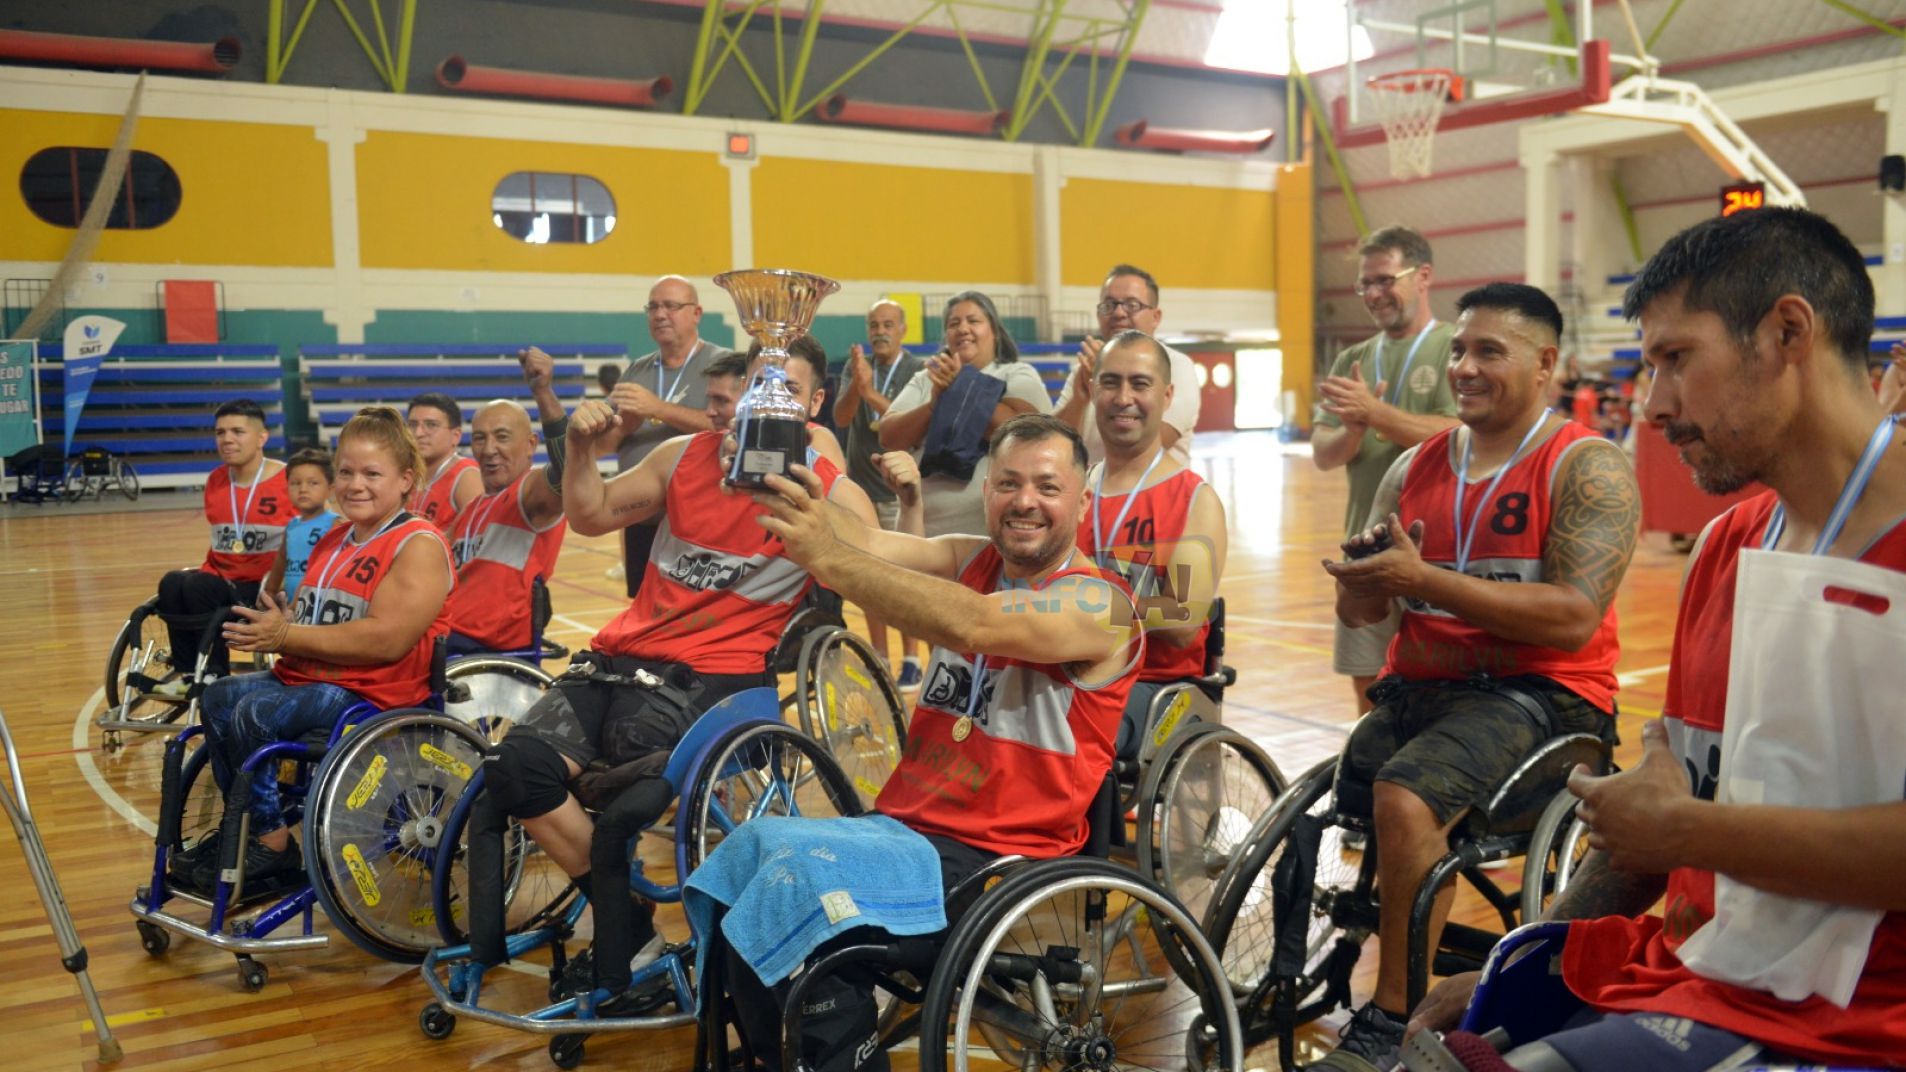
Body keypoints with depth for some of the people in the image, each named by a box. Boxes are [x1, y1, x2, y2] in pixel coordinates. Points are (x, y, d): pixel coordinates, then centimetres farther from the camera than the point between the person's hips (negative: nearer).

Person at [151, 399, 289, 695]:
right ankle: (186, 671, -12)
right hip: (220, 579, 6)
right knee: (171, 583, -22)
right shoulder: (215, 481, 10)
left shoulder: (288, 480, -9)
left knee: (198, 588, -28)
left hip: (264, 586, -6)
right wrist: (204, 570, 8)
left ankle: (214, 674, -12)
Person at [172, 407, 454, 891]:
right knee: (220, 696, -3)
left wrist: (287, 637, -19)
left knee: (254, 714, -21)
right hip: (307, 677, 9)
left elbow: (387, 639, -24)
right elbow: (313, 618, 23)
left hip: (377, 692, -9)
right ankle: (245, 828, 5)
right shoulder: (333, 541, 18)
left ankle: (273, 848, -6)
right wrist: (277, 620, -3)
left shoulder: (419, 545, -13)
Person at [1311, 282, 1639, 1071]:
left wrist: (1424, 578, -23)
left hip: (1538, 693, -6)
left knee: (1405, 800, -30)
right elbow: (1357, 610, 12)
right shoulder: (1414, 468, 13)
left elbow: (1573, 617, -19)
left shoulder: (1588, 467, -5)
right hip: (1417, 686, 7)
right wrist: (1369, 574, -13)